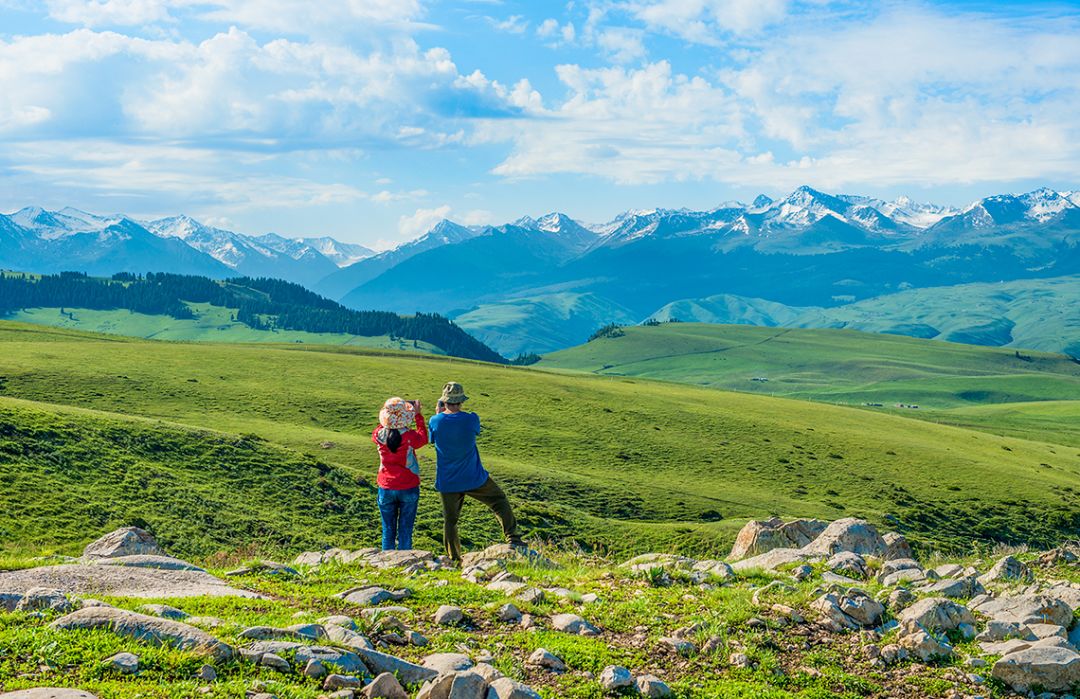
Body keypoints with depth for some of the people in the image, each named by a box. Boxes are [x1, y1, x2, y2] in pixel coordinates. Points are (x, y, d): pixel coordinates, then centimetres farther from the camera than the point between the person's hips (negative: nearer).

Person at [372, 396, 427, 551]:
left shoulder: (379, 435, -11)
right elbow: (424, 438, 3)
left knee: (388, 532, 12)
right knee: (405, 532, 8)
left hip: (386, 489, 2)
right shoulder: (410, 437, -19)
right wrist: (418, 415, 8)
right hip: (409, 489, -2)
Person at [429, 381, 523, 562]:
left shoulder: (435, 421, -11)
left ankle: (453, 559, 14)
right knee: (500, 502, 18)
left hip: (447, 483, 1)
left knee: (450, 520, 12)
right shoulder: (471, 419, -14)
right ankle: (512, 538, 13)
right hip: (474, 479, -1)